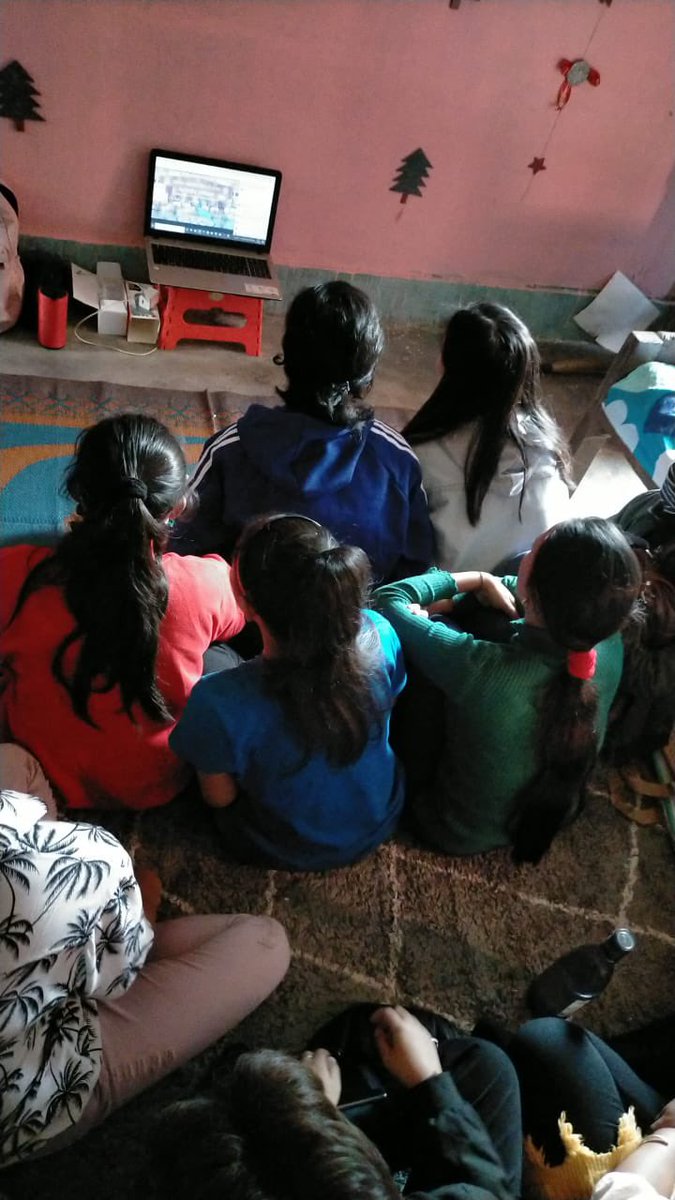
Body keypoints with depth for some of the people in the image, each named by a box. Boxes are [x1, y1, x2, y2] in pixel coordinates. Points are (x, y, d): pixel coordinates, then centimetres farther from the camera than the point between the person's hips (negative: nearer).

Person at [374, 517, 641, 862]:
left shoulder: (480, 668, -42)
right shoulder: (611, 645, -26)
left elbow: (389, 598, -25)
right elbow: (573, 599, -2)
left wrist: (480, 579, -15)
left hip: (460, 832, -4)